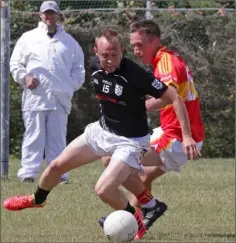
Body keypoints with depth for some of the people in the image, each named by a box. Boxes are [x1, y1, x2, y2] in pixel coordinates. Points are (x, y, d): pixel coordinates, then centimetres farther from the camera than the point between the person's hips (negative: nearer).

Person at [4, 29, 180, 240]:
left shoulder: (135, 75, -30)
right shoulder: (95, 67, -8)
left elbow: (173, 98, -27)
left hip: (130, 141, -7)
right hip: (102, 130, 7)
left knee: (104, 189, -23)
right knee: (57, 166, 13)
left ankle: (136, 220, 6)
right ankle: (37, 200, 44)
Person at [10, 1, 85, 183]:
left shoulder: (69, 41, 14)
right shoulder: (29, 38, 10)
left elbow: (79, 68, 17)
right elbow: (15, 63, 10)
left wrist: (72, 86, 3)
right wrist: (24, 77, -7)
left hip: (60, 98, 2)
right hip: (35, 96, -1)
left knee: (58, 138, 1)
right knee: (34, 136, -4)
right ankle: (28, 172, -5)